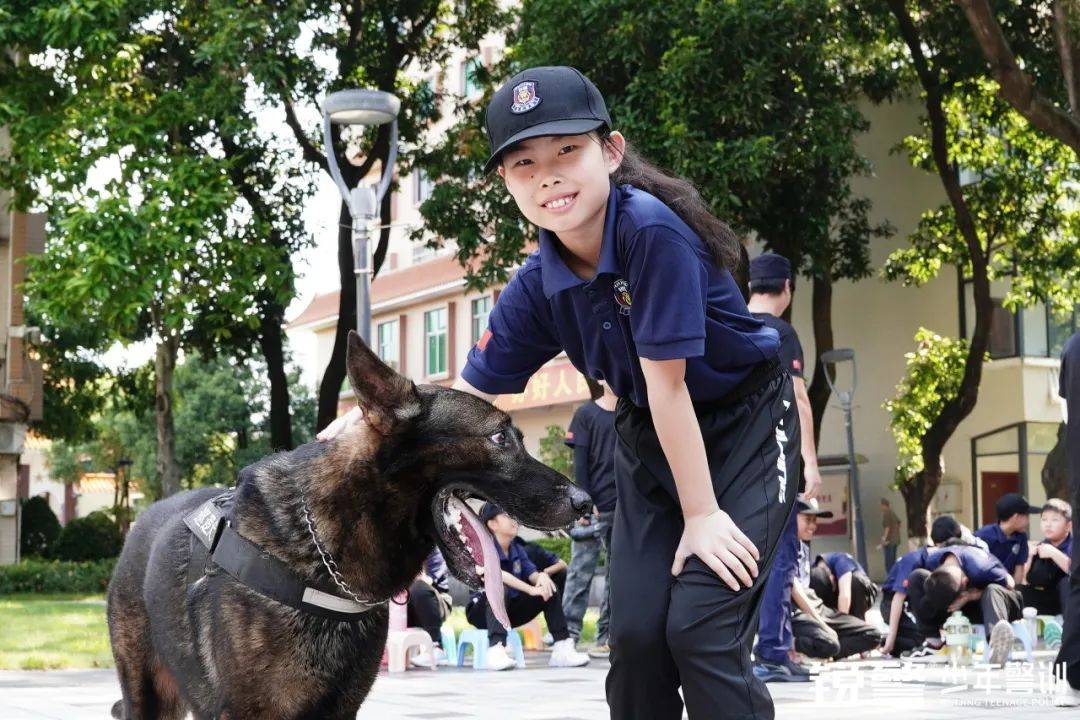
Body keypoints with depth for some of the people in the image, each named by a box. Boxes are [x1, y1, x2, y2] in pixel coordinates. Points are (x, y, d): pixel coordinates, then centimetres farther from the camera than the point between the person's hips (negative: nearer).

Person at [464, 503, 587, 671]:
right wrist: (531, 589, -39)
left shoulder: (517, 548, 7)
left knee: (550, 588, -7)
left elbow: (531, 573, -4)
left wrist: (542, 576, -29)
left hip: (510, 610, 7)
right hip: (481, 611, -7)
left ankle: (562, 649, -13)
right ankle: (495, 650, -50)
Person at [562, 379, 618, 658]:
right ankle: (568, 636, -6)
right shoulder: (586, 414, 2)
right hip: (595, 507, -4)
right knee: (581, 573, -6)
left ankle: (606, 637, 9)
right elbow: (580, 462, -3)